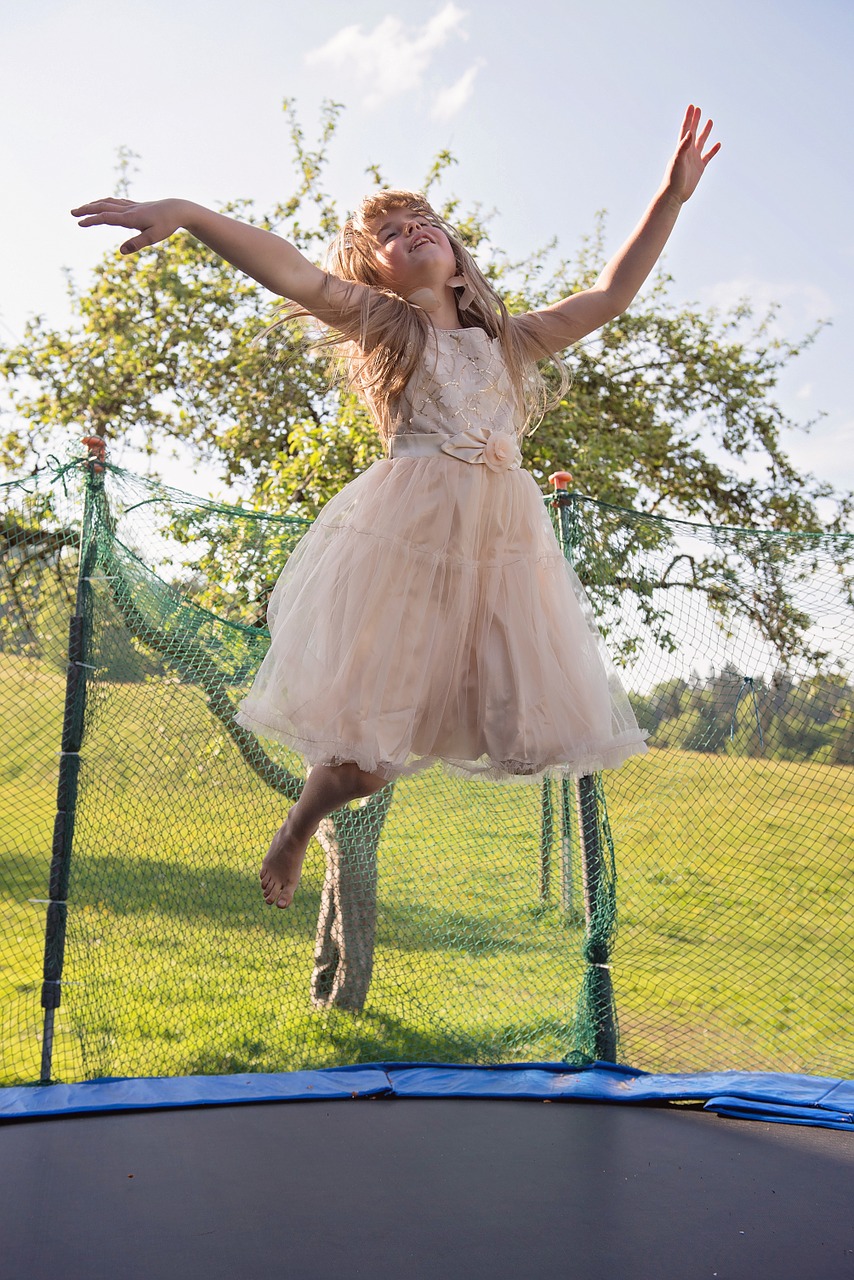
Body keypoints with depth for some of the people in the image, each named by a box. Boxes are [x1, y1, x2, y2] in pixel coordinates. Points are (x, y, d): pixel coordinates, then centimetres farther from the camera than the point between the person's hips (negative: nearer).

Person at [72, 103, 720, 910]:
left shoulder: (509, 341, 23)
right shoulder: (379, 322, 10)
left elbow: (613, 292, 24)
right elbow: (291, 274, -5)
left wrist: (672, 197, 21)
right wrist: (183, 213, -19)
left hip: (504, 539, 5)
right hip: (406, 532, -5)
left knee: (524, 734, 3)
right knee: (370, 736, -7)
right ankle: (295, 834, 25)